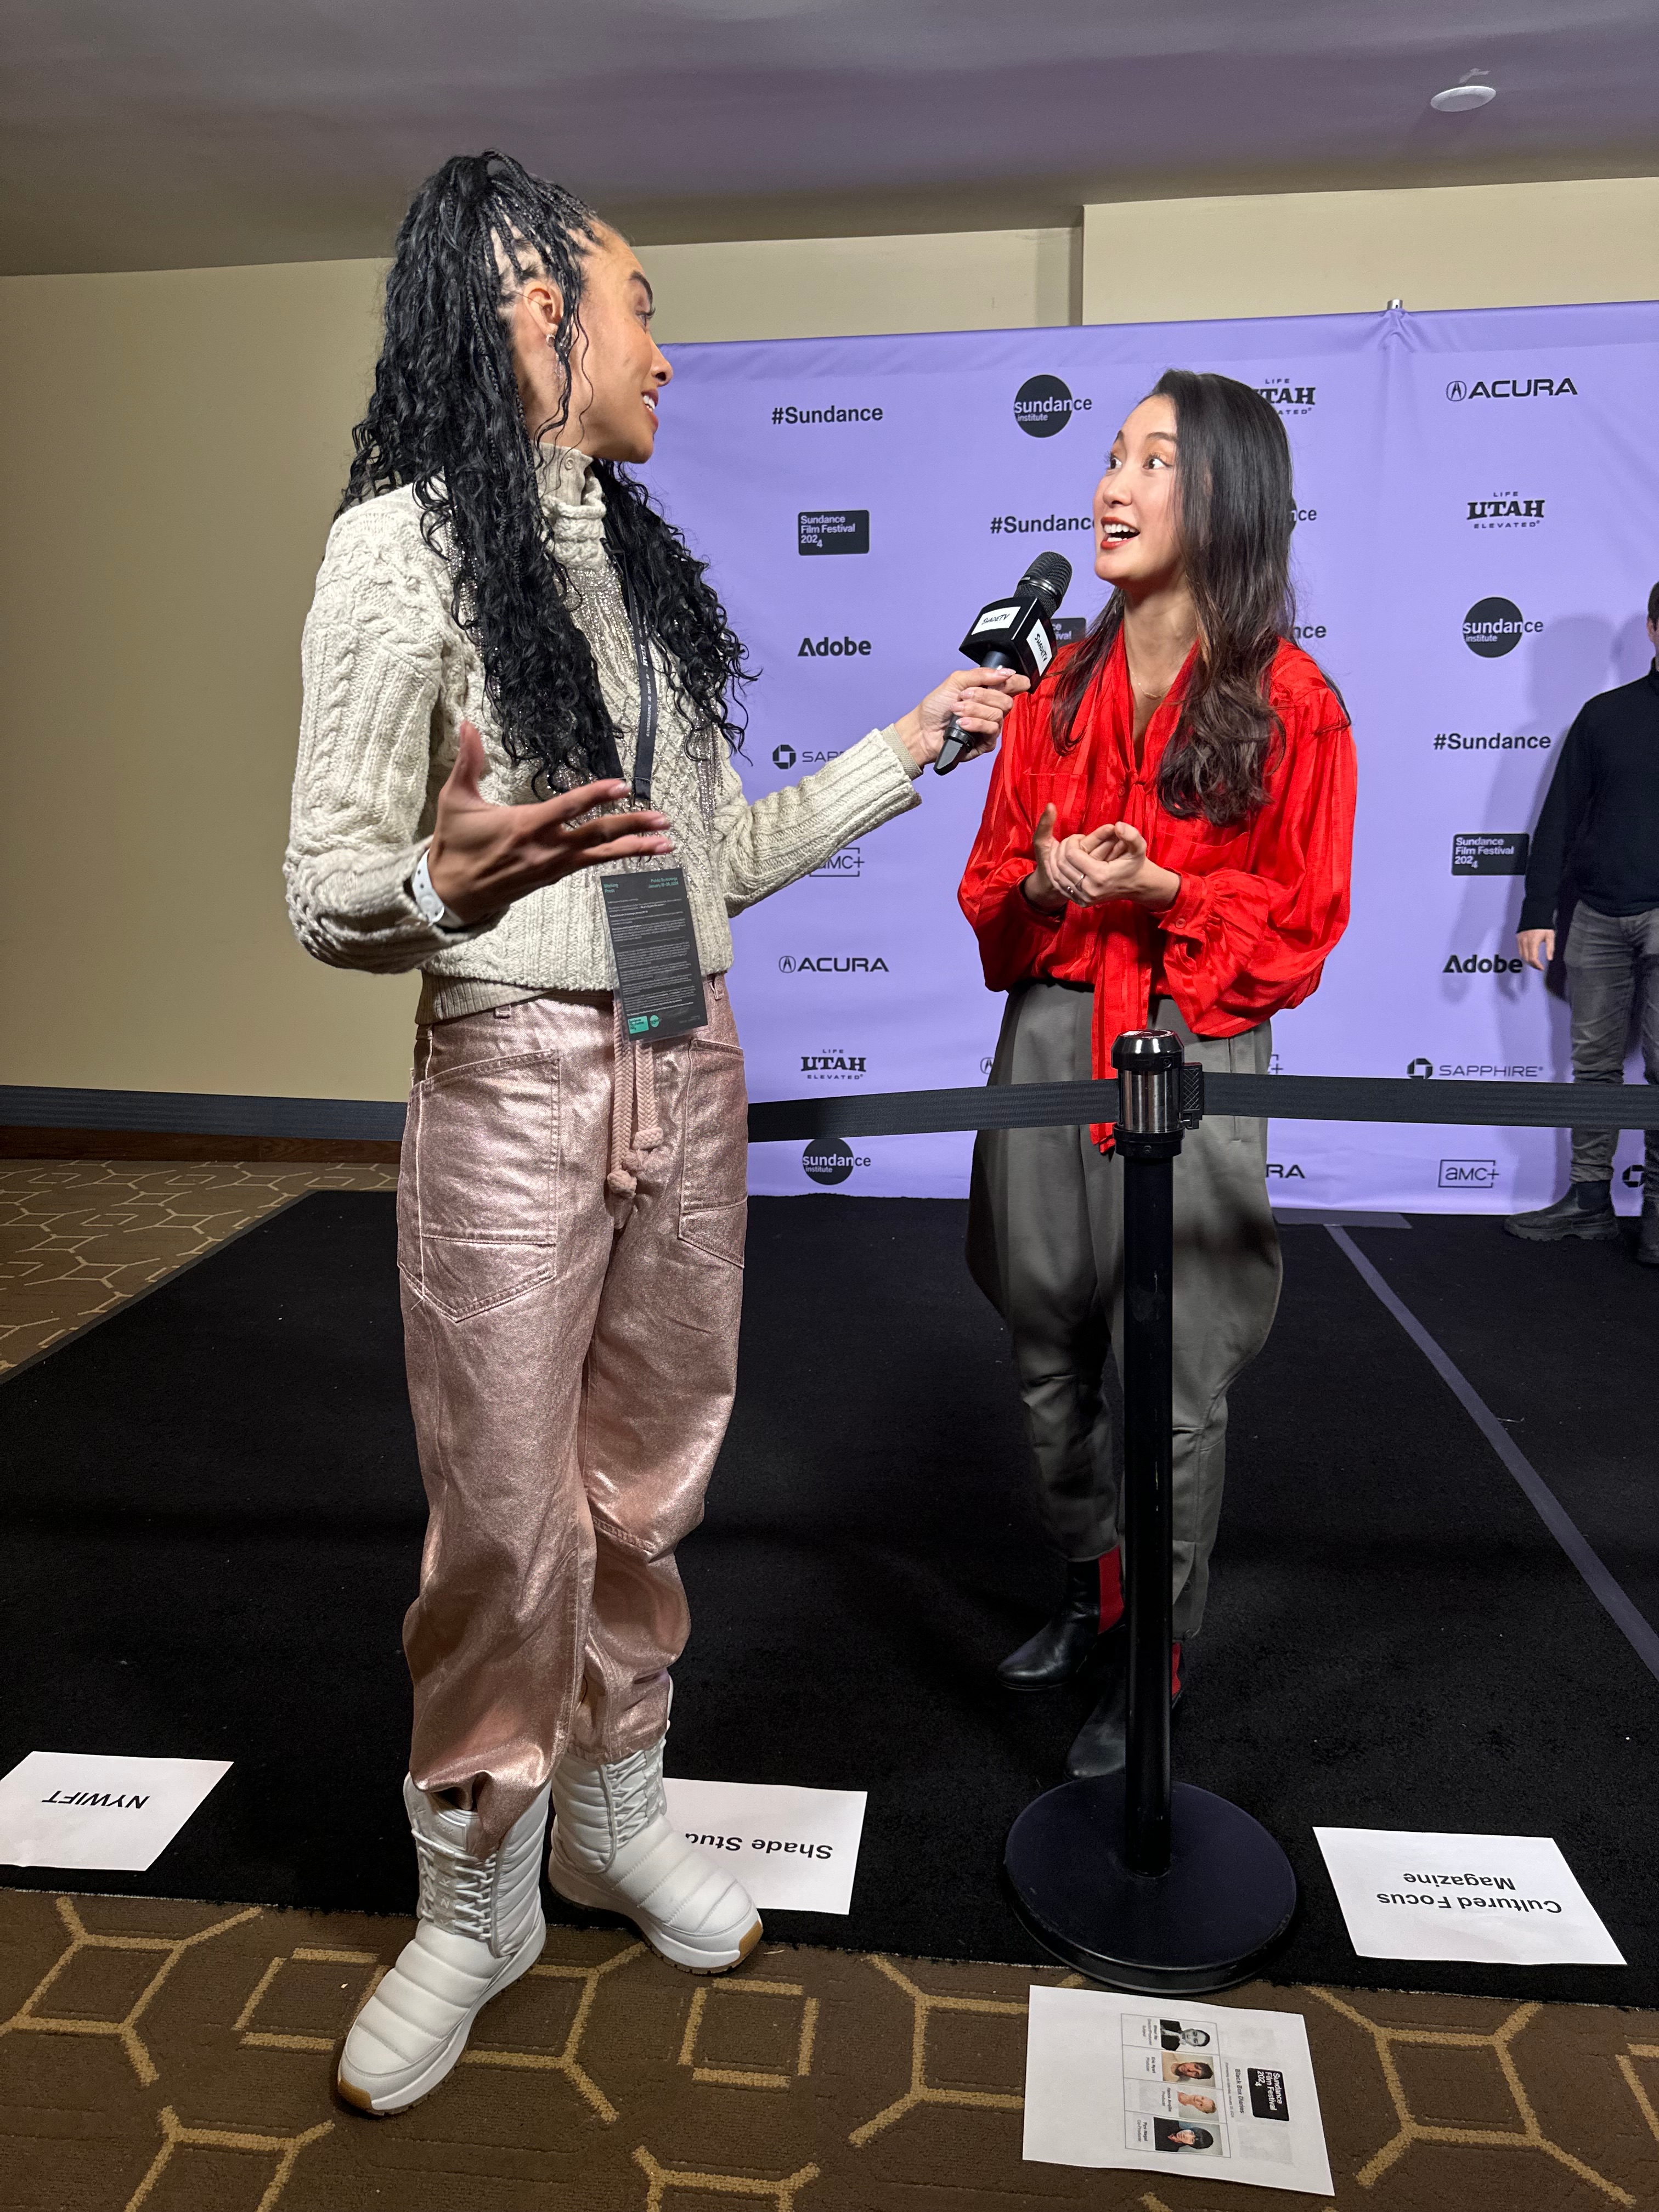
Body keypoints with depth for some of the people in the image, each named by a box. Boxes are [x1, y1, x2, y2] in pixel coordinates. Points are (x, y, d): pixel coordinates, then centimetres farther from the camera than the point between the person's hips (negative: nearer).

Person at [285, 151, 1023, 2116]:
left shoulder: (638, 557, 15)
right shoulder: (402, 545, -6)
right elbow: (326, 890, -11)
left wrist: (904, 751, 20)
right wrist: (448, 886, -33)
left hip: (691, 1077, 7)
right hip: (515, 1083, -6)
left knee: (648, 1479, 13)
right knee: (504, 1518, 1)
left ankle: (614, 1813, 34)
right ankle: (476, 1897, 24)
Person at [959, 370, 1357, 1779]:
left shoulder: (1292, 705, -4)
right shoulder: (1059, 691, 9)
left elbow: (1304, 924, -2)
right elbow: (991, 885, 12)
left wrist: (1165, 891, -17)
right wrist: (1044, 879, -10)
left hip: (1194, 1063, -4)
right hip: (1047, 1045, 5)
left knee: (1176, 1383, 3)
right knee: (1050, 1353, 14)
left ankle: (1152, 1666, 23)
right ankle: (1087, 1594, 37)